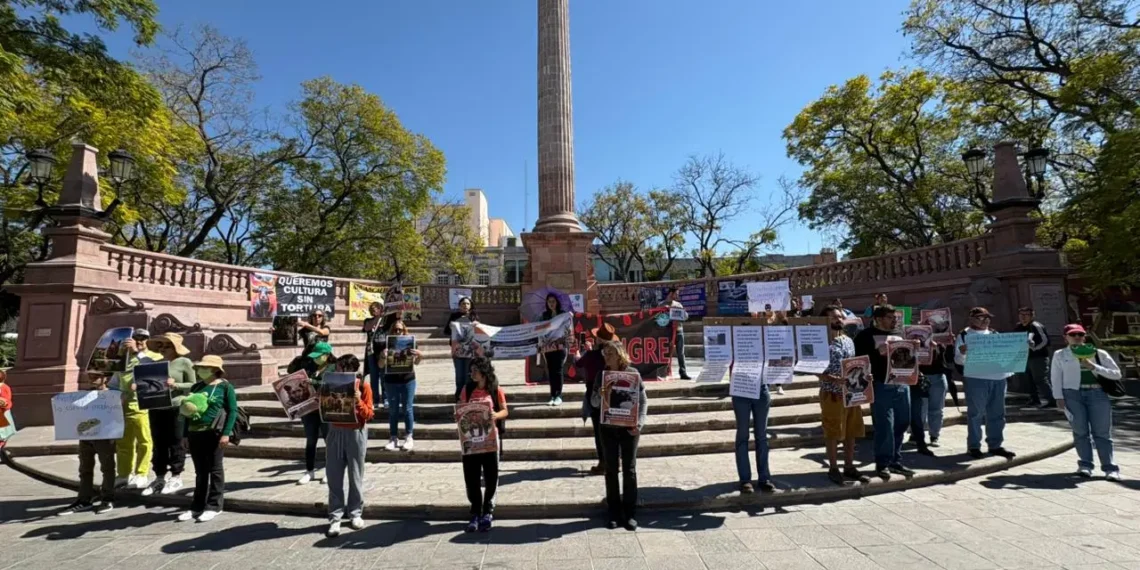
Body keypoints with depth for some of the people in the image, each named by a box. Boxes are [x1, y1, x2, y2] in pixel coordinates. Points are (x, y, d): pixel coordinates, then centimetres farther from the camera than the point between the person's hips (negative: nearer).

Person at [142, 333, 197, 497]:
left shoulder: (184, 362, -3)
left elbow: (193, 385, -4)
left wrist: (175, 385, -19)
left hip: (176, 409, -5)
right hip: (156, 409, 5)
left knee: (175, 443, 2)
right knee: (158, 444, 11)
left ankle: (176, 477, 11)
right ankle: (159, 478, 21)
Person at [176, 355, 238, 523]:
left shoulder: (225, 387, -6)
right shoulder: (196, 387, 11)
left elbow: (232, 411, -10)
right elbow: (187, 410, 16)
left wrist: (226, 433, -17)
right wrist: (185, 434, 12)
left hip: (215, 433, -6)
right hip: (195, 433, 6)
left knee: (215, 469, 3)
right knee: (200, 471, 14)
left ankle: (214, 506, 11)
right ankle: (197, 506, 23)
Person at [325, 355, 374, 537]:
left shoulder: (364, 387, -7)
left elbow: (369, 415, -8)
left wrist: (359, 401, -23)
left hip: (356, 434, -3)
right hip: (335, 432, 3)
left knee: (355, 476, 6)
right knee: (334, 477, 3)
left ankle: (356, 514, 20)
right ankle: (335, 517, 10)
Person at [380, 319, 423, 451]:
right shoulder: (385, 344, -2)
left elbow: (416, 362, 6)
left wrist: (420, 355, -16)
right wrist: (382, 356, -21)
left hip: (408, 380, 0)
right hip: (391, 381, 1)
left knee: (407, 409, 4)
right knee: (393, 410, 8)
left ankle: (409, 438, 13)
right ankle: (393, 438, 17)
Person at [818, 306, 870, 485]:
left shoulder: (848, 340, 11)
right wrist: (836, 380, -28)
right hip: (832, 394, -7)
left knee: (851, 432, 13)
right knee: (833, 433, 3)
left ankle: (849, 467, 26)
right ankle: (833, 469, 15)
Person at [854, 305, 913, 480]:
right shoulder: (866, 336, -4)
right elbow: (859, 358, -11)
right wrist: (878, 354, -23)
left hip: (902, 384, 7)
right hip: (882, 385, -7)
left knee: (901, 425, 12)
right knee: (885, 427, -4)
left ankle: (896, 461, 25)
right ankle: (882, 463, 8)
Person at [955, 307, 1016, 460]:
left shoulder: (995, 334, 15)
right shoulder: (964, 336, 0)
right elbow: (958, 360, -4)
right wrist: (962, 353, -26)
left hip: (998, 378, 5)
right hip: (976, 379, -5)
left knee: (997, 413, 11)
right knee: (976, 413, 0)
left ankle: (995, 445, 20)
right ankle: (973, 446, 7)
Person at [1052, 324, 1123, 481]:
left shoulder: (1099, 353, 8)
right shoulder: (1060, 355, 6)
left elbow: (1117, 374, 4)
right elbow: (1056, 377, 4)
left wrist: (1094, 367, -11)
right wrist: (1059, 397, -4)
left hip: (1097, 394, 1)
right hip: (1073, 395, -1)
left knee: (1102, 432, 1)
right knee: (1080, 431, 1)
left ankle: (1110, 467, 5)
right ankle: (1085, 465, 7)